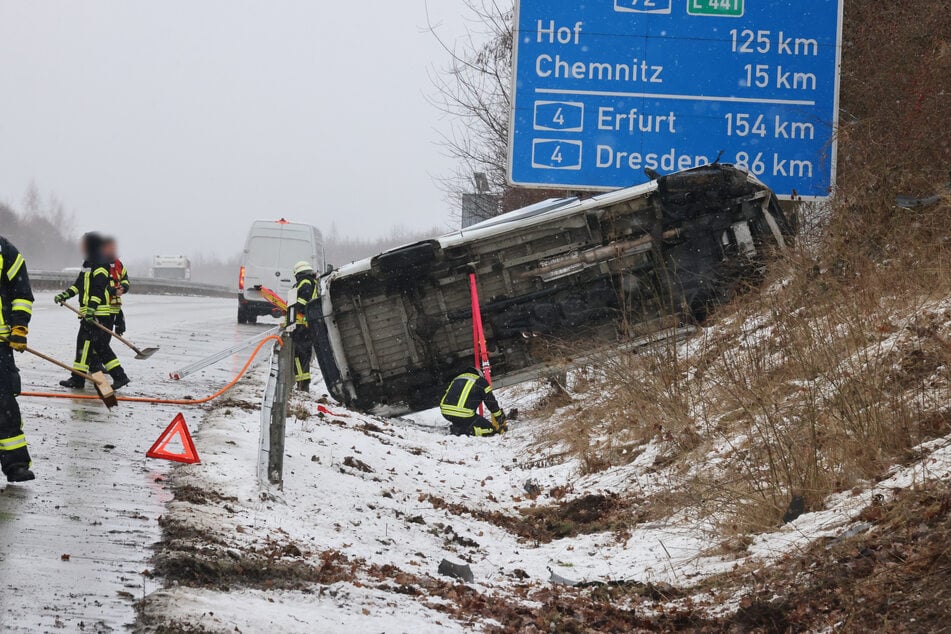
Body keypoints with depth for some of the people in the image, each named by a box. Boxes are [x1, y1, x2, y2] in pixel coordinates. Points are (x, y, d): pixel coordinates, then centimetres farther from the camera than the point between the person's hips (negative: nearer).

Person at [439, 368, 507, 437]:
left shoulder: (456, 379, 29)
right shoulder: (481, 382, 12)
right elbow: (492, 403, 15)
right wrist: (501, 420, 27)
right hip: (464, 415, -6)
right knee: (491, 429, 4)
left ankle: (456, 427, 5)